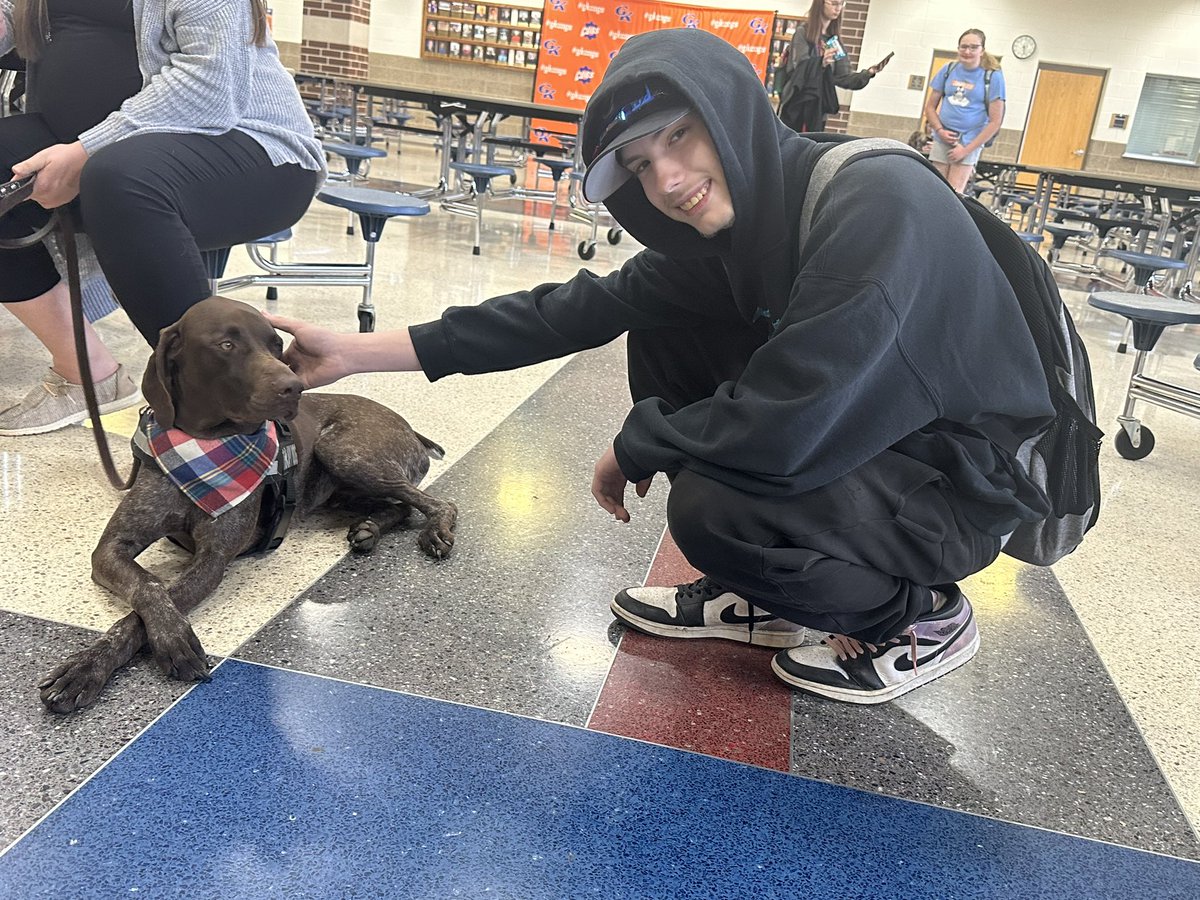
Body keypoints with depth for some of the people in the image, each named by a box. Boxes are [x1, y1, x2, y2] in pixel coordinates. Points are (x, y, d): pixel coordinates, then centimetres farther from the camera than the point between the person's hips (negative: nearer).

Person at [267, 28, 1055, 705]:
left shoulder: (878, 201, -29)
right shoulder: (730, 226, -4)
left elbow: (780, 429, -35)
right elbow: (581, 309, -6)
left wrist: (636, 448, -15)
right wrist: (360, 353, -7)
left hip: (964, 474, -7)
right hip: (852, 431, 8)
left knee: (712, 505, -28)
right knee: (658, 327, 0)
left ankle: (925, 616, 1)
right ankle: (759, 599, 9)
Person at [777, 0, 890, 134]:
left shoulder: (834, 39, 14)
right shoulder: (803, 33, -3)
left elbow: (842, 76, 9)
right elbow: (800, 68, -15)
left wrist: (868, 73, -7)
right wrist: (821, 62, -33)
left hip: (819, 105, 5)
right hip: (797, 103, -5)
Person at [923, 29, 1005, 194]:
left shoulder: (993, 76, -2)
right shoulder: (948, 69, 6)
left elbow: (995, 121, -4)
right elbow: (930, 106, 13)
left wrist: (967, 149, -9)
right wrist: (940, 130, -6)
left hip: (969, 143, -3)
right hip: (942, 140, 3)